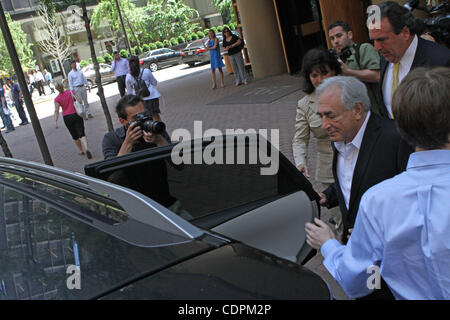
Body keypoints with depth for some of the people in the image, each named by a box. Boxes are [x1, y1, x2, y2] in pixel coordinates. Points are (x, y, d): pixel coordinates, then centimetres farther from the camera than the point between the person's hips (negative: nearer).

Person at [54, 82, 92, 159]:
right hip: (76, 115, 0)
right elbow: (80, 101, -7)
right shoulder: (71, 92, -1)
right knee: (81, 134, -6)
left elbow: (56, 111, -11)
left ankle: (81, 151, 27)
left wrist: (55, 122, -11)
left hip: (67, 117, 0)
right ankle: (86, 148, -29)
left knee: (75, 136, 16)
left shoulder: (57, 99, -4)